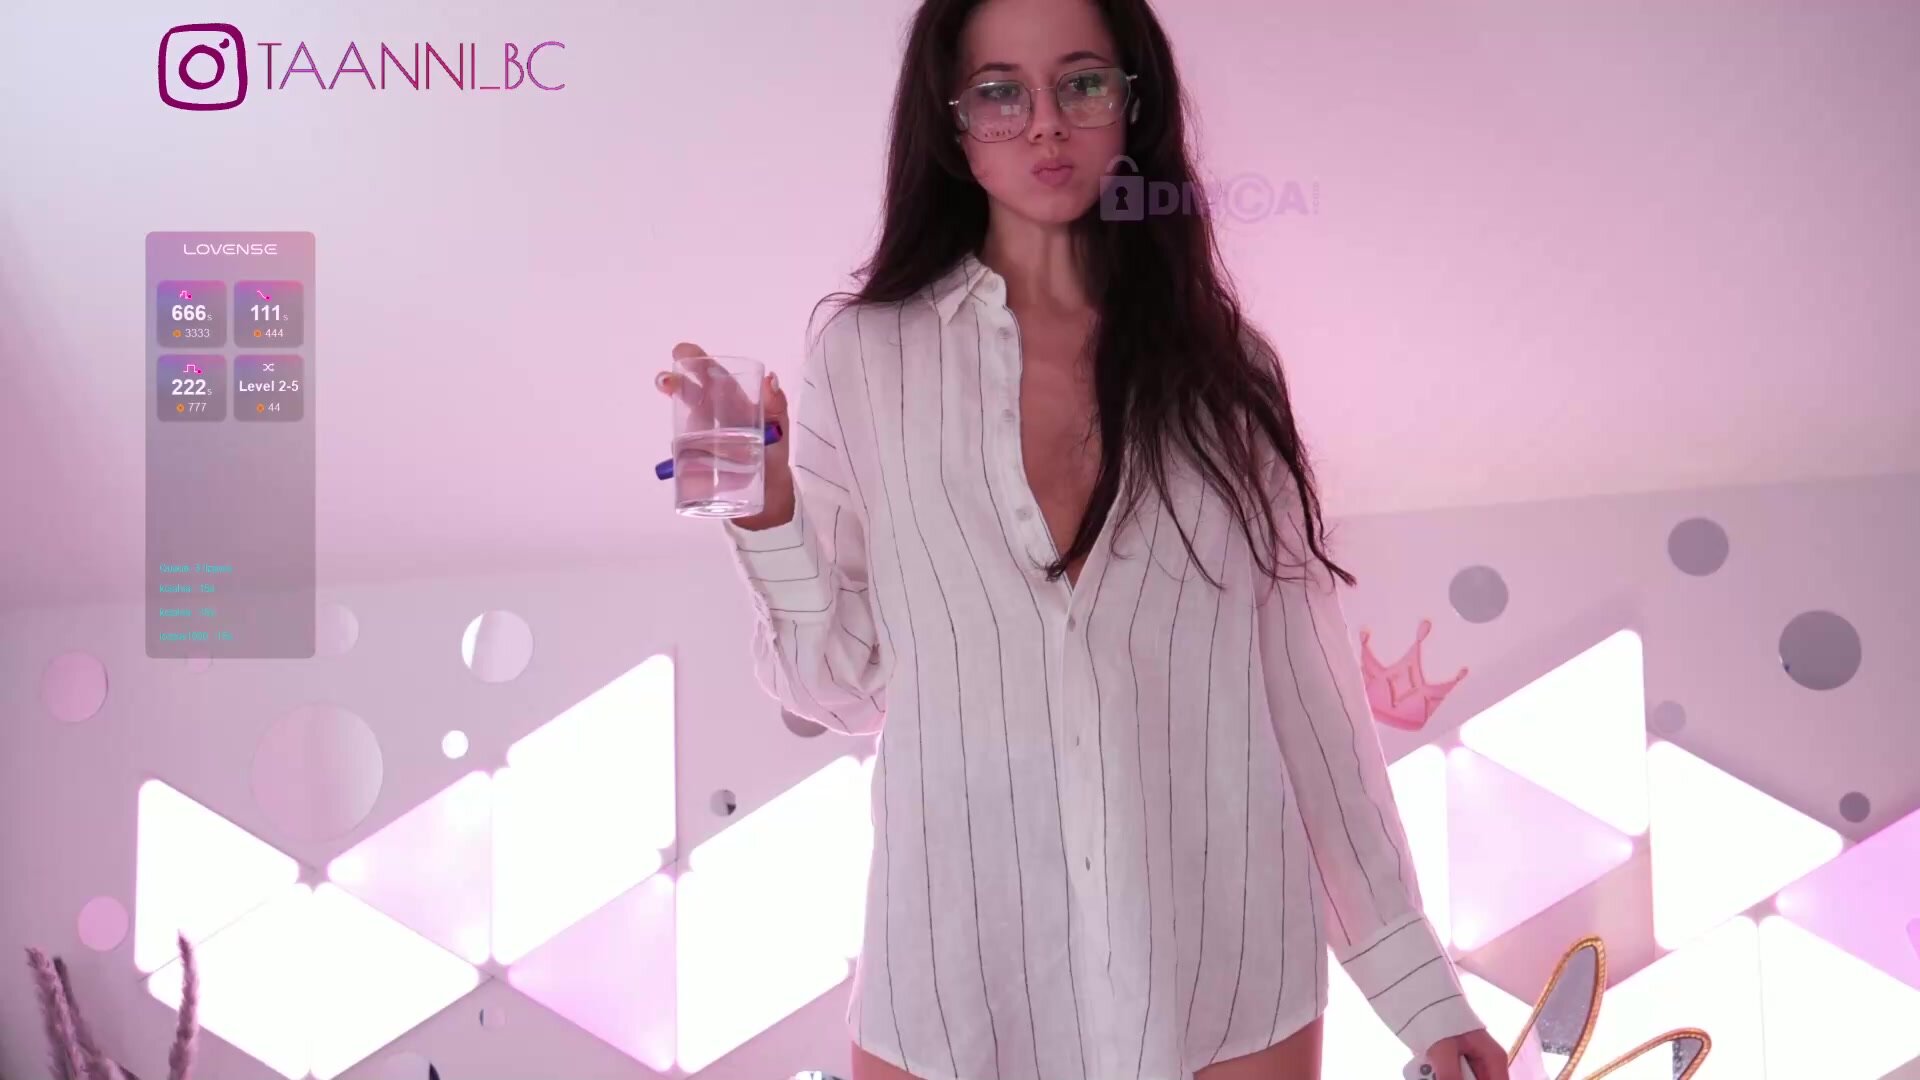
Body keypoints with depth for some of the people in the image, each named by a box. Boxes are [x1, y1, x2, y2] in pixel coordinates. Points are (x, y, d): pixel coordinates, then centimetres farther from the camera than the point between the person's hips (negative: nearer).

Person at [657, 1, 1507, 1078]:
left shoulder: (1226, 365, 2)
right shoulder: (865, 357, -2)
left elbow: (1308, 680, 3)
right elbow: (845, 686, 1)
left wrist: (1415, 979, 3)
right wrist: (766, 515, -15)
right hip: (957, 983, -1)